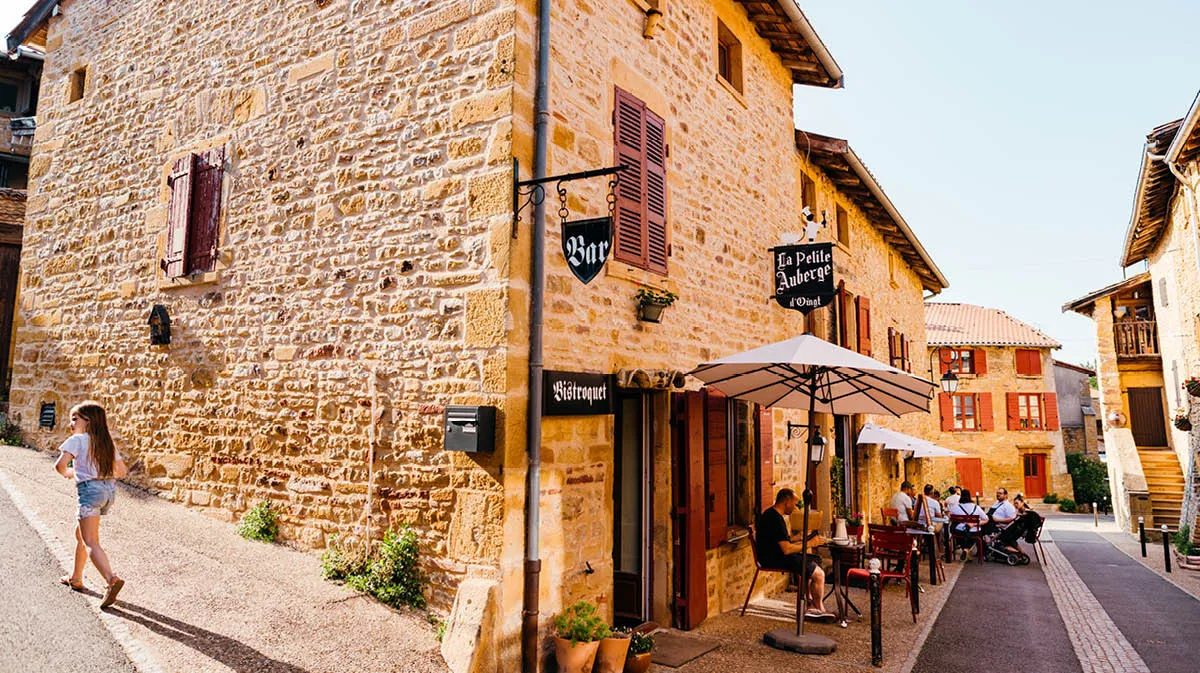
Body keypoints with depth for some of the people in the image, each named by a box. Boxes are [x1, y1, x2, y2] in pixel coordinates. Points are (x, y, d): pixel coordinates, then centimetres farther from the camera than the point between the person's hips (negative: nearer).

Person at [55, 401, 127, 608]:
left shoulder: (77, 440, -3)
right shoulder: (107, 442, 15)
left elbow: (60, 465, -15)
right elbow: (121, 470, 14)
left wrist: (68, 473, 5)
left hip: (90, 490, -8)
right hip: (109, 489, 8)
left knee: (90, 542, -11)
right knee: (80, 533, 26)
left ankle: (112, 580, -29)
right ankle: (76, 578, 37)